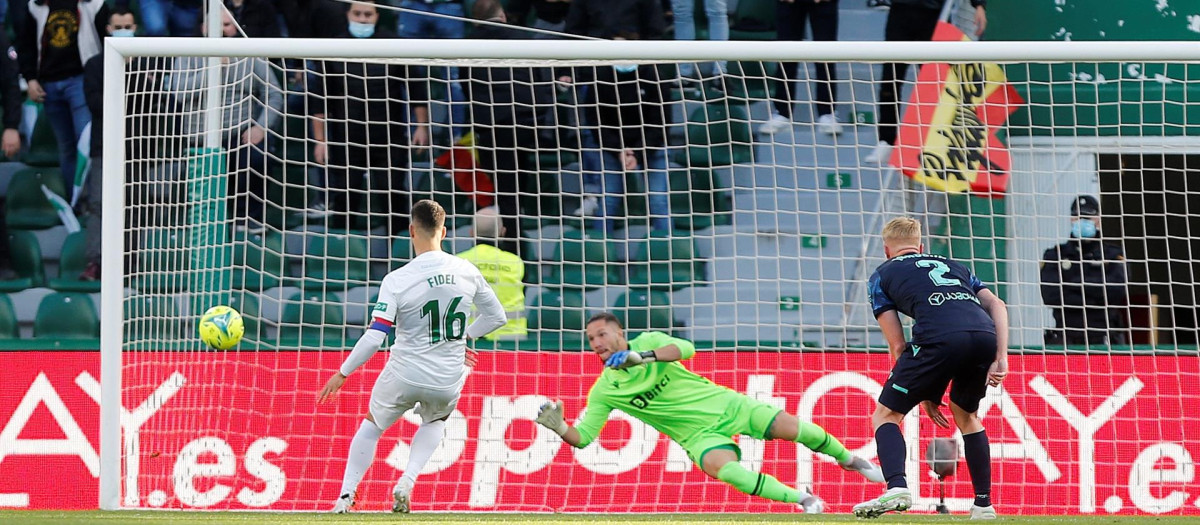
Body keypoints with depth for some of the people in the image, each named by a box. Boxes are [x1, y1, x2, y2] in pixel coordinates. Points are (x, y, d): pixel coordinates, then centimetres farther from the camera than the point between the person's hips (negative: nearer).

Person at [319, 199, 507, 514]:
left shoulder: (397, 281, -17)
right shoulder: (467, 272, -7)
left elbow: (374, 338, -19)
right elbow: (496, 316, 5)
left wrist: (342, 374, -8)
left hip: (404, 377, -2)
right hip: (448, 383, 2)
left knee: (372, 423, 27)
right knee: (435, 421, 35)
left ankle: (346, 495, 22)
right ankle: (408, 480, 13)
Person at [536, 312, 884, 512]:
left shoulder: (647, 342, -7)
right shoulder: (603, 391, -5)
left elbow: (686, 349, -26)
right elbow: (583, 438, -9)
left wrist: (642, 356, -39)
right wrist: (557, 427, -31)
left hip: (725, 404, 0)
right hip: (698, 434, 0)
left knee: (792, 427, -8)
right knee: (722, 467, -33)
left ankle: (849, 460, 23)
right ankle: (802, 499, -21)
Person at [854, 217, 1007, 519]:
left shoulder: (882, 275, 25)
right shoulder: (951, 265, 36)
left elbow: (897, 346, 17)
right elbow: (997, 306, 20)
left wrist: (926, 395, 24)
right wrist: (1001, 358, 13)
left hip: (940, 338, -4)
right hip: (984, 334, 4)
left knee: (885, 415, 8)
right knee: (966, 415, 30)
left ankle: (896, 487, -16)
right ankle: (984, 503, 25)